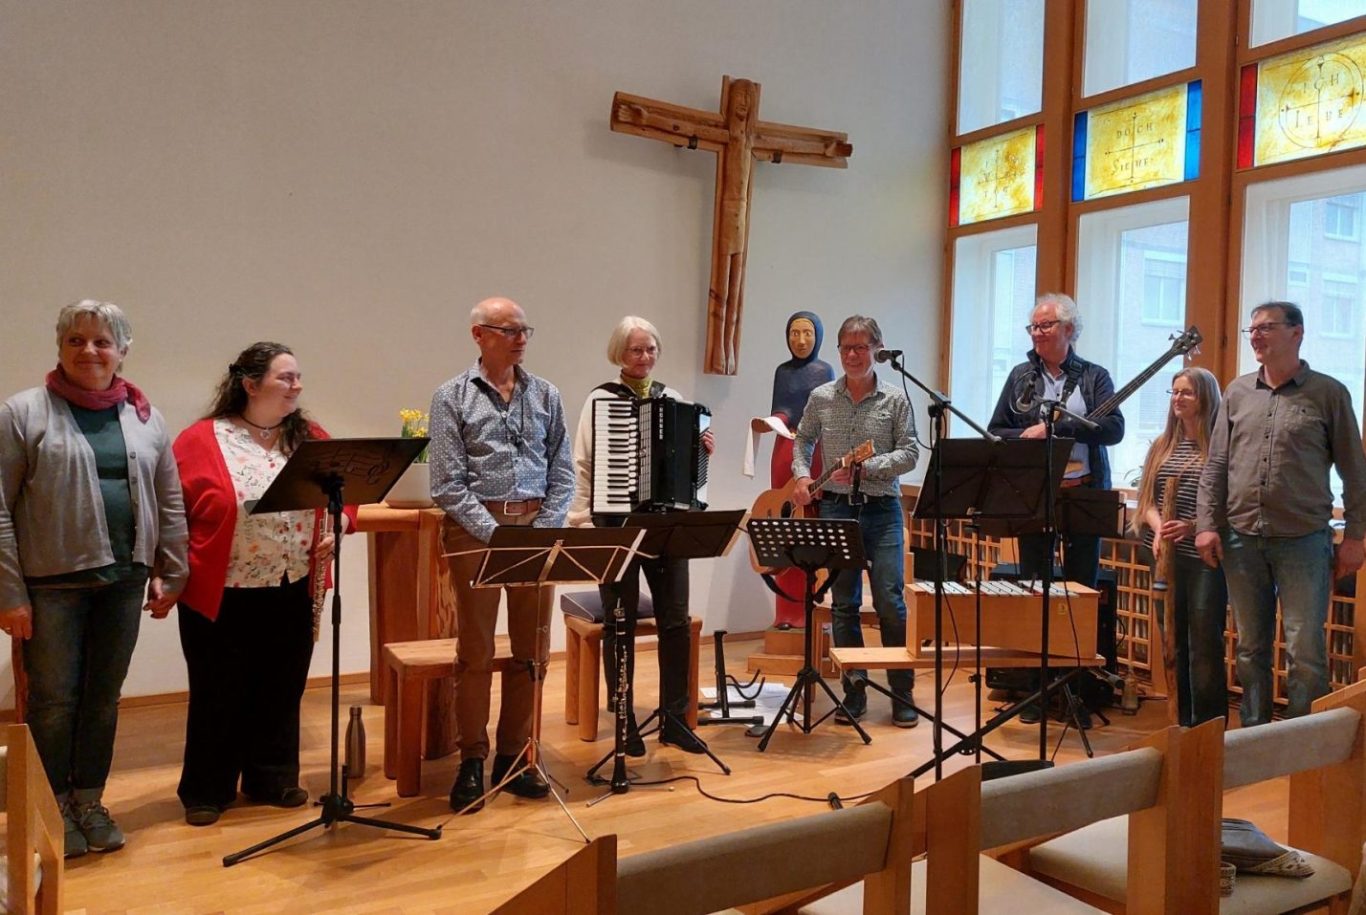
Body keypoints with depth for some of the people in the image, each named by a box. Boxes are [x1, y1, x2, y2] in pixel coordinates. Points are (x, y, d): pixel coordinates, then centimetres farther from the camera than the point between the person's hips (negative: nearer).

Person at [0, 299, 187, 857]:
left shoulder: (144, 418, 8)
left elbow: (170, 504, 11)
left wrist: (171, 575, 7)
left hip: (123, 580, 3)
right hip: (51, 583, -3)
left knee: (104, 697, 13)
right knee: (54, 699, 6)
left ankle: (89, 801, 28)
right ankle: (53, 808, 24)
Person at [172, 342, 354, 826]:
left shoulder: (312, 438, 5)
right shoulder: (199, 441, -8)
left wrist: (338, 527, -5)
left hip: (293, 595, 4)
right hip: (221, 597, -4)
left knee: (280, 692, 14)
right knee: (219, 696, 10)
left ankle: (273, 779, 31)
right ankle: (206, 791, 27)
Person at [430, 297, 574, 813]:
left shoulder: (545, 395, 10)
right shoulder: (452, 397, 1)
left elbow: (562, 474, 8)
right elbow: (448, 484, -6)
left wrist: (543, 531, -6)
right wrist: (496, 534, -14)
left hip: (536, 524, 3)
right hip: (475, 529, -3)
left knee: (532, 650, 7)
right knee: (476, 651, 3)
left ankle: (512, 759, 20)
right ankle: (472, 763, 16)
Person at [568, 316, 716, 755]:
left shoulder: (673, 399, 11)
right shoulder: (601, 399, -1)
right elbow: (583, 465, -5)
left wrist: (704, 450, -5)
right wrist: (581, 520, -11)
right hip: (617, 521, -3)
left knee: (676, 621, 3)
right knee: (621, 624, 5)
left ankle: (674, 719, 16)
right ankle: (625, 721, 17)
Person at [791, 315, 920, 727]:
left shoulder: (895, 400, 0)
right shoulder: (821, 398, 6)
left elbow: (909, 453, -4)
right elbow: (803, 440, 19)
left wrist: (868, 467, -17)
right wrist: (802, 475, 3)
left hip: (882, 510, -2)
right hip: (835, 508, 2)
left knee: (890, 601, -5)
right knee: (843, 604, 6)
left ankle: (902, 693, 9)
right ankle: (854, 691, 16)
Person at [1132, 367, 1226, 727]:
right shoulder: (1162, 446, 12)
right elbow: (1147, 498, 9)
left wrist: (1192, 526, -20)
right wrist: (1158, 526, -9)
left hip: (1205, 557, -5)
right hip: (1166, 557, 5)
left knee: (1205, 643, -2)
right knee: (1173, 643, 11)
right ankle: (1181, 723, 22)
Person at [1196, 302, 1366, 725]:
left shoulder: (1328, 393, 0)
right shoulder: (1237, 393, 9)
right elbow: (1216, 466, 9)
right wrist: (1207, 524, 1)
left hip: (1303, 540, -3)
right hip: (1241, 538, 3)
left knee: (1306, 652, -2)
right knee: (1250, 649, 12)